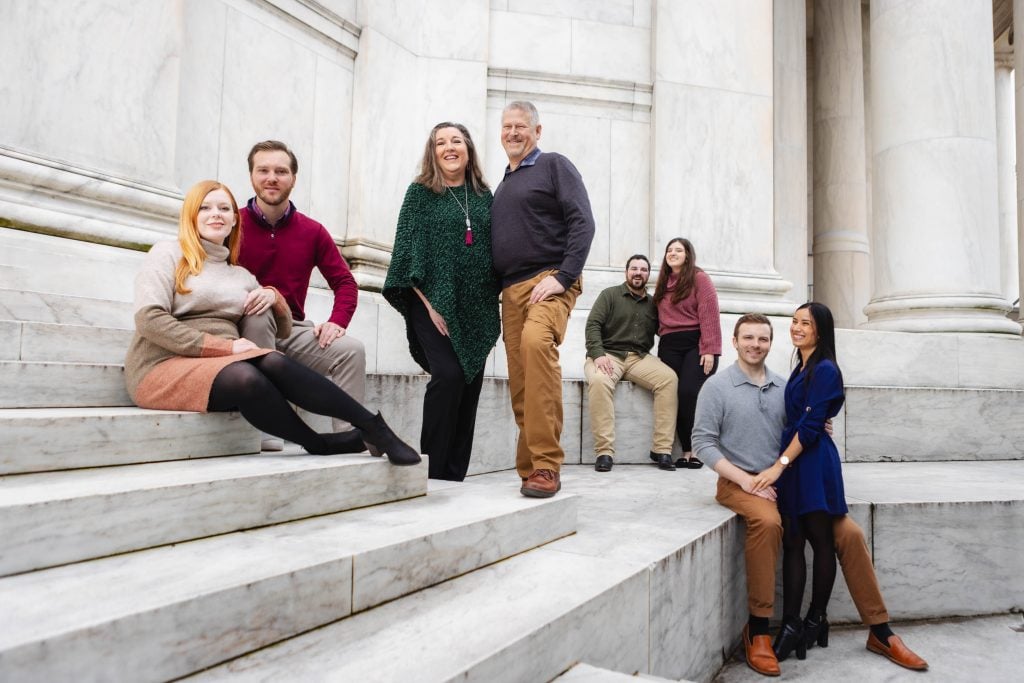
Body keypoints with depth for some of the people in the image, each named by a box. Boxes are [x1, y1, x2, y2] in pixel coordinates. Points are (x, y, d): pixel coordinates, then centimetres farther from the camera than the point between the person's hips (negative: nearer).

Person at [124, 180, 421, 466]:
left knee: (272, 363, -31)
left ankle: (370, 426, -28)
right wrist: (225, 347, -16)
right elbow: (149, 319, -10)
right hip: (164, 367, -4)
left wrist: (275, 298, -2)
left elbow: (283, 331, 20)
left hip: (222, 365, 4)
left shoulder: (241, 275, 20)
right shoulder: (168, 253, 6)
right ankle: (319, 444, -19)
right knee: (246, 376, -36)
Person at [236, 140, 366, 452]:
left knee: (352, 350, -20)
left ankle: (349, 435, -20)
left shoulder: (312, 231, 6)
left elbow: (345, 282, 7)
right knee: (259, 311, -35)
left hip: (293, 329, 3)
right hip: (245, 329, -2)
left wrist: (337, 321, -10)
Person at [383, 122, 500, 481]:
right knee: (448, 375, -19)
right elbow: (408, 249, -3)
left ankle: (455, 475, 14)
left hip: (477, 309, 4)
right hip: (434, 303, -4)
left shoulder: (484, 196, 14)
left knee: (470, 383, 3)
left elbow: (497, 250, 14)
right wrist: (428, 304, -12)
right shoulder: (420, 192, 5)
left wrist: (493, 305, 5)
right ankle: (432, 469, -4)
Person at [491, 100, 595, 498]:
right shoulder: (503, 185, 25)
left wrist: (561, 278, -17)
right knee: (520, 385, 2)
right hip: (510, 289, 7)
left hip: (549, 280, -7)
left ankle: (547, 466, -31)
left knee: (536, 341, -34)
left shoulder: (554, 166, 6)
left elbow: (582, 223, -6)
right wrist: (496, 288, 12)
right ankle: (529, 470, 13)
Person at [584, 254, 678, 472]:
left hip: (639, 358, 3)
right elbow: (593, 325, -4)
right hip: (609, 354, -3)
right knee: (598, 381, -36)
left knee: (669, 377, -24)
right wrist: (598, 354, -19)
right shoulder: (610, 295, 7)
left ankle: (662, 448, -20)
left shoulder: (652, 304, 17)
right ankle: (604, 451, -31)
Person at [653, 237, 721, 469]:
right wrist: (662, 338, 2)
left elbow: (709, 315, -8)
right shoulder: (663, 283, 20)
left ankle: (697, 450, -7)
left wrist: (709, 350, -15)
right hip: (669, 346, 5)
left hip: (696, 343, -5)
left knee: (688, 393, -19)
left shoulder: (699, 278, 1)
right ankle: (687, 451, -1)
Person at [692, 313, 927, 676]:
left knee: (849, 531, -9)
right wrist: (744, 479, -17)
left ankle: (880, 632, 8)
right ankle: (757, 631, -22)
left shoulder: (783, 387, 11)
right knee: (767, 521, -36)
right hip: (738, 483, -5)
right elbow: (703, 442, -9)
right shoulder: (717, 386, -4)